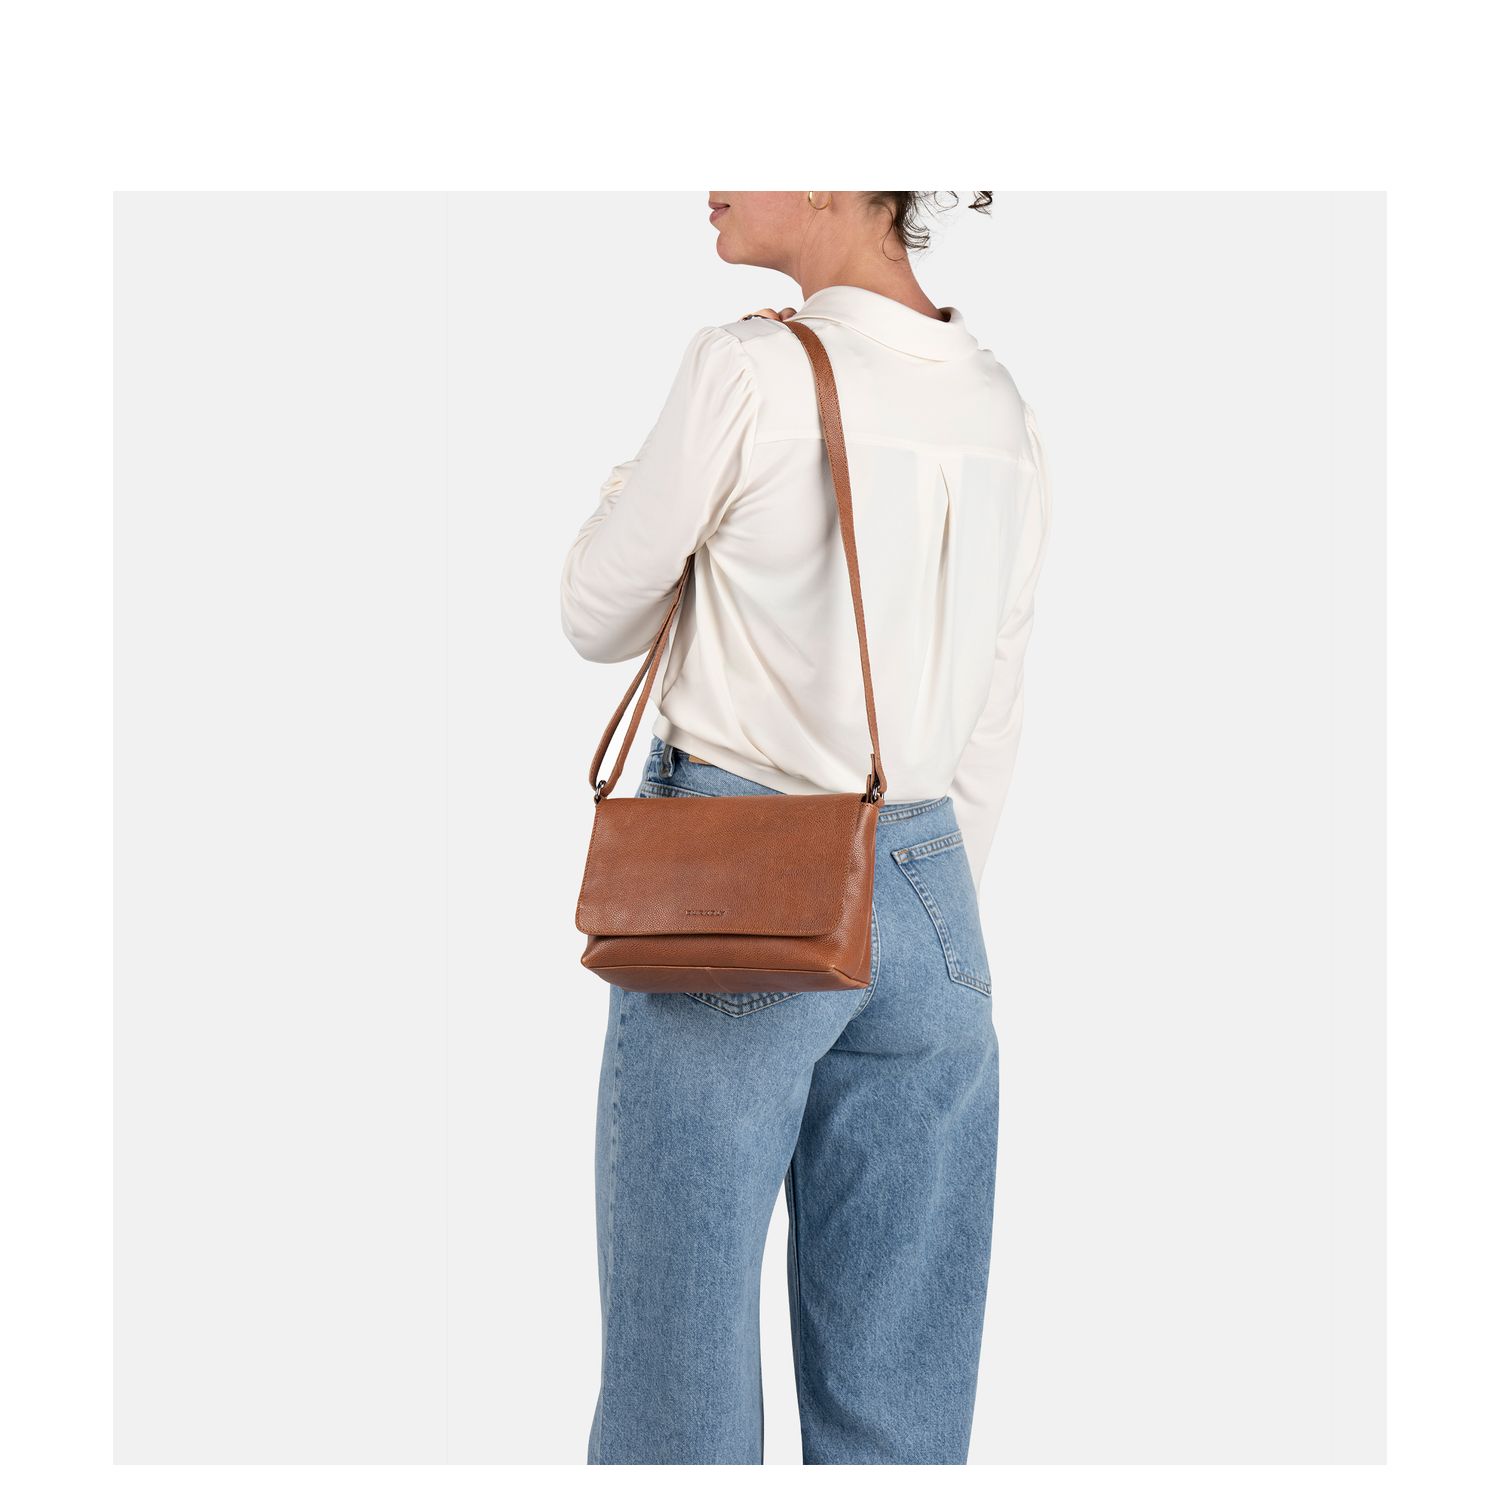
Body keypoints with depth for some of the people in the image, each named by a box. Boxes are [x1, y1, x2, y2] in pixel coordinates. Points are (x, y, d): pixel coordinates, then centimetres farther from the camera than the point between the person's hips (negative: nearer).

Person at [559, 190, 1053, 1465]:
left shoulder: (749, 371, -12)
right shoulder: (1005, 414, 8)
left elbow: (601, 619, 0)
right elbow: (988, 732, 12)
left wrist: (635, 484, 17)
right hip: (929, 895, 6)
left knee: (682, 1359, 4)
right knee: (901, 1397, 10)